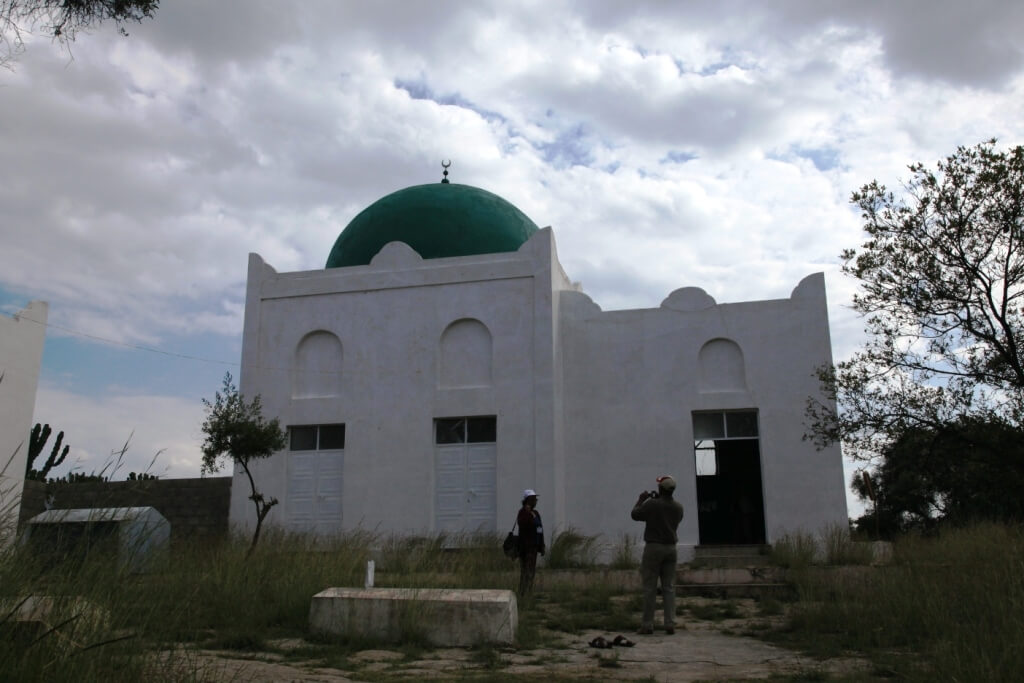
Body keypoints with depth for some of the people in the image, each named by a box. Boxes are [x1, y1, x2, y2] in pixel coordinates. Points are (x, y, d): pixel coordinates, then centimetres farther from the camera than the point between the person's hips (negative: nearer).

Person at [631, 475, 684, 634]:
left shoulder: (651, 504, -14)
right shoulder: (678, 507, 3)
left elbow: (635, 515, -1)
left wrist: (641, 500, 14)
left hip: (653, 548, -4)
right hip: (670, 548, 5)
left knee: (650, 588, 0)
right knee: (669, 588, 8)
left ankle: (647, 625, 2)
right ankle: (670, 624, 4)